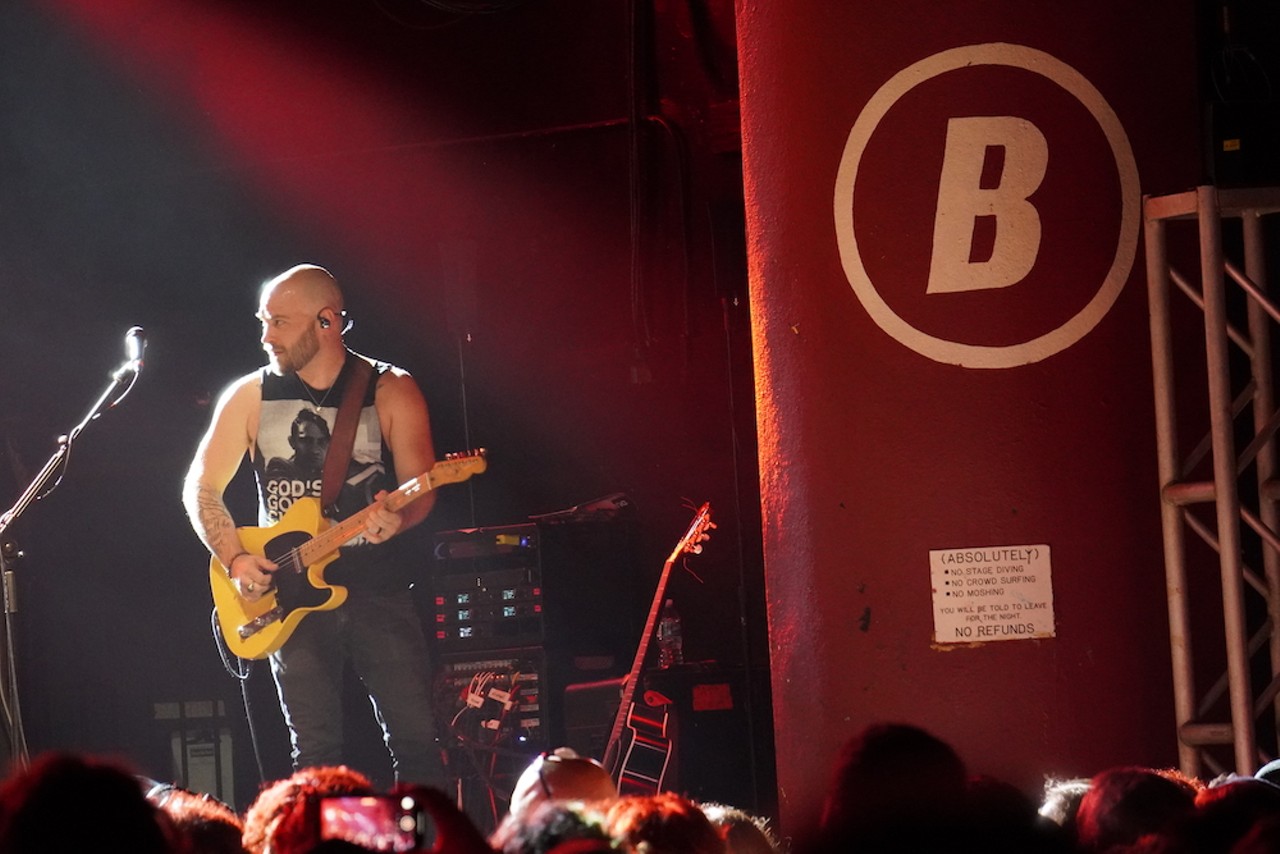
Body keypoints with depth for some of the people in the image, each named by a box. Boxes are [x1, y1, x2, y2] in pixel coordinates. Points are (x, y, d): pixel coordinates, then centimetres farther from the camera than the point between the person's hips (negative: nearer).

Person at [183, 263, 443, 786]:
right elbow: (201, 488, 10)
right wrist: (234, 559, -5)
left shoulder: (390, 391, 3)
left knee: (415, 740, -8)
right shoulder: (251, 396, 7)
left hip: (378, 591, -1)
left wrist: (398, 518, -25)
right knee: (317, 757, -2)